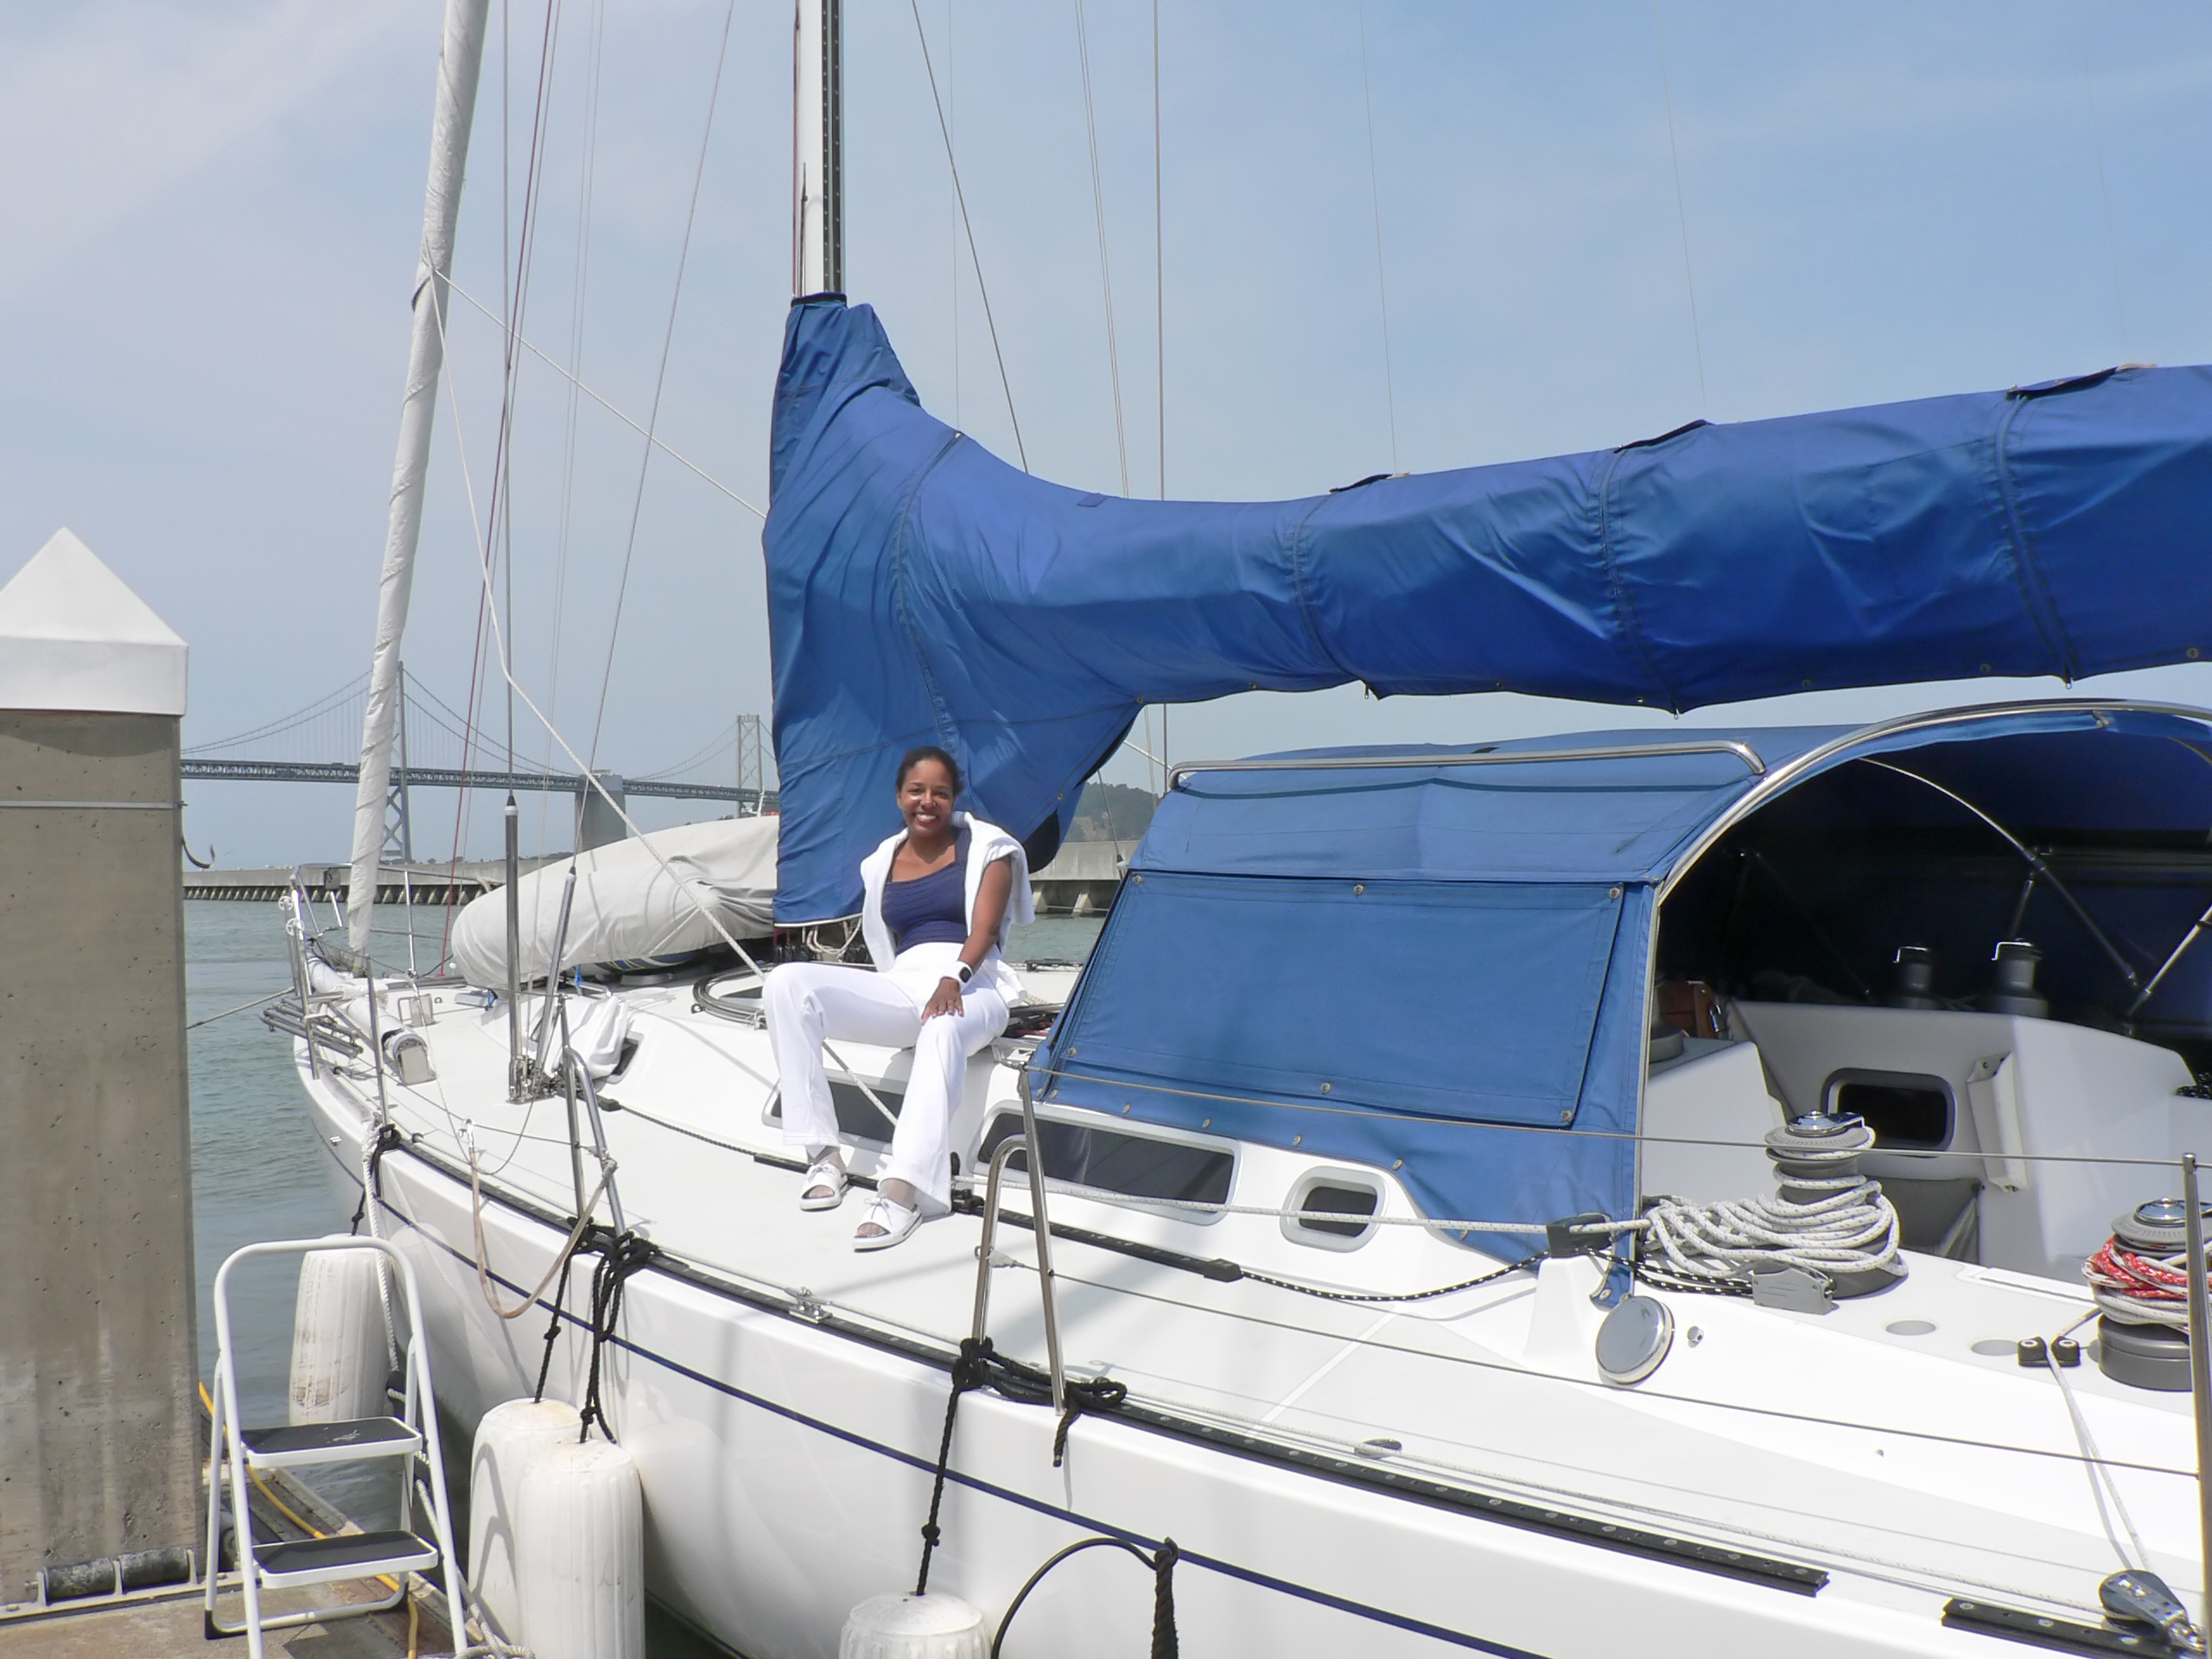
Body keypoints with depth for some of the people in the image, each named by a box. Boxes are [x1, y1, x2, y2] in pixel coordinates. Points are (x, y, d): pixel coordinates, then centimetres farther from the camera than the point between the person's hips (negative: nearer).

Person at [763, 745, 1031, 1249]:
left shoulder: (986, 846, 8)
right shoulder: (881, 864, 20)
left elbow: (984, 929, -6)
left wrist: (953, 979, -22)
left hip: (972, 985, -4)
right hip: (903, 985, 4)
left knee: (943, 1029, -43)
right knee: (787, 983, -20)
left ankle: (901, 1192, -53)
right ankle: (823, 1156, -22)